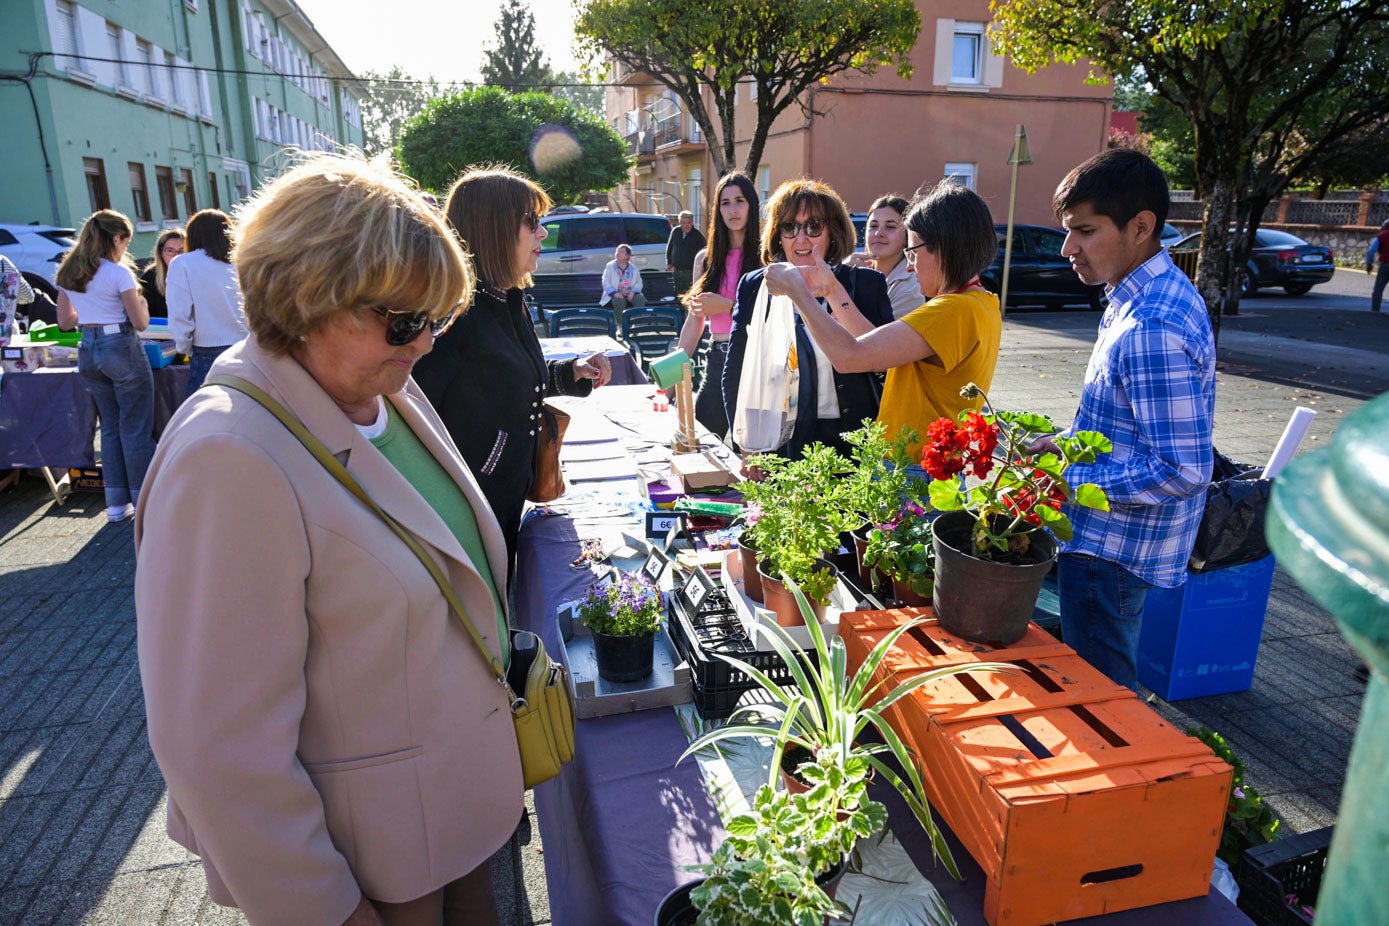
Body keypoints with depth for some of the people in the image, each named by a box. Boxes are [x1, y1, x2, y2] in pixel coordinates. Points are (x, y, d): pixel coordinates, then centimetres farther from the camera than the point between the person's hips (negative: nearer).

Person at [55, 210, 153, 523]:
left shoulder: (67, 273, 8)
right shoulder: (119, 273, -13)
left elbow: (65, 321, 13)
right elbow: (141, 323, -11)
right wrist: (139, 302, 9)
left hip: (88, 351, 7)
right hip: (121, 349, -7)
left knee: (110, 427, 15)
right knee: (135, 428, 1)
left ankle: (116, 502, 18)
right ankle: (145, 501, 6)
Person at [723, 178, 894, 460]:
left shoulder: (866, 284, 1)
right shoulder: (755, 286, 3)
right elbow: (735, 377, 6)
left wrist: (833, 291, -19)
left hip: (854, 444, 0)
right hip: (779, 445, 0)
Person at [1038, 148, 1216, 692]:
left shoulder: (1151, 331, -27)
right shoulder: (1157, 293, 6)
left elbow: (1183, 471, -27)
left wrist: (1066, 478, -21)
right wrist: (1067, 445, 7)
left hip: (1111, 549, -10)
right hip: (1111, 539, 10)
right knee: (1104, 680, 24)